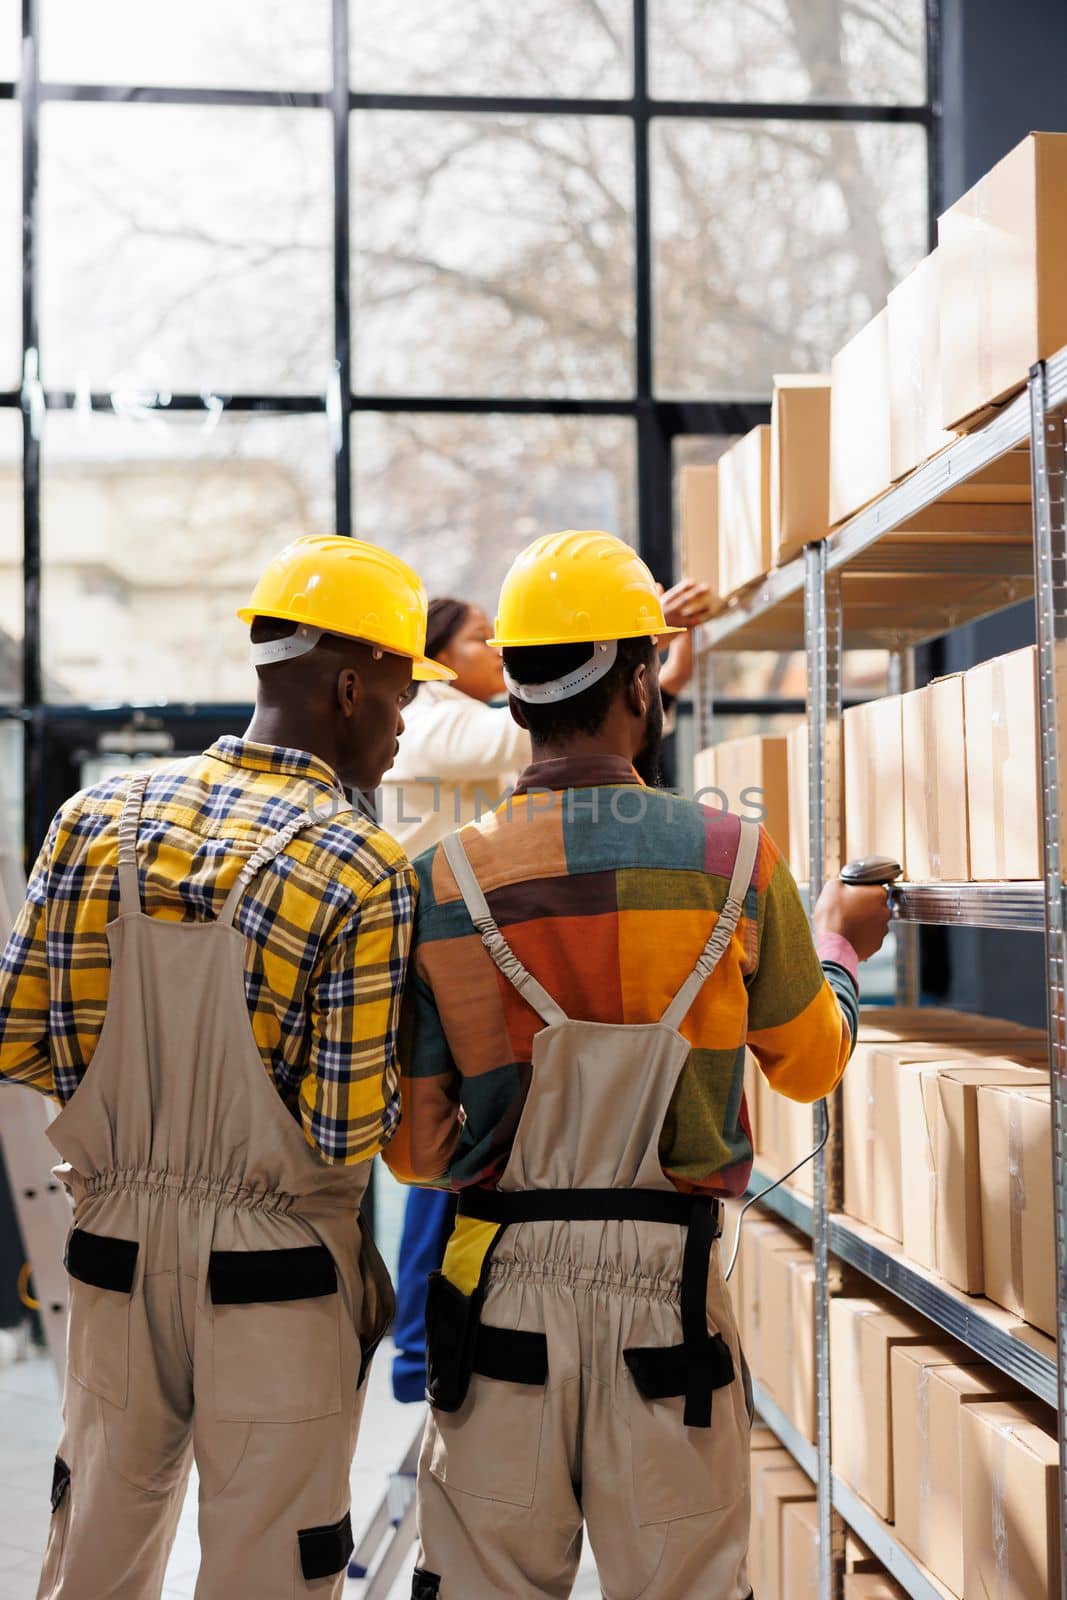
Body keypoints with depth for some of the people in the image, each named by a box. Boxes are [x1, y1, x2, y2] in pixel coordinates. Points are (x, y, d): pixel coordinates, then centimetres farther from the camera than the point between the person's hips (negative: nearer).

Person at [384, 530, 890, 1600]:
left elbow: (413, 1149, 0)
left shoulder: (441, 881, -4)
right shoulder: (734, 861, -6)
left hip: (501, 1283, 1)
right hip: (669, 1283, -1)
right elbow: (811, 1065, 10)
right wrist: (840, 940, 29)